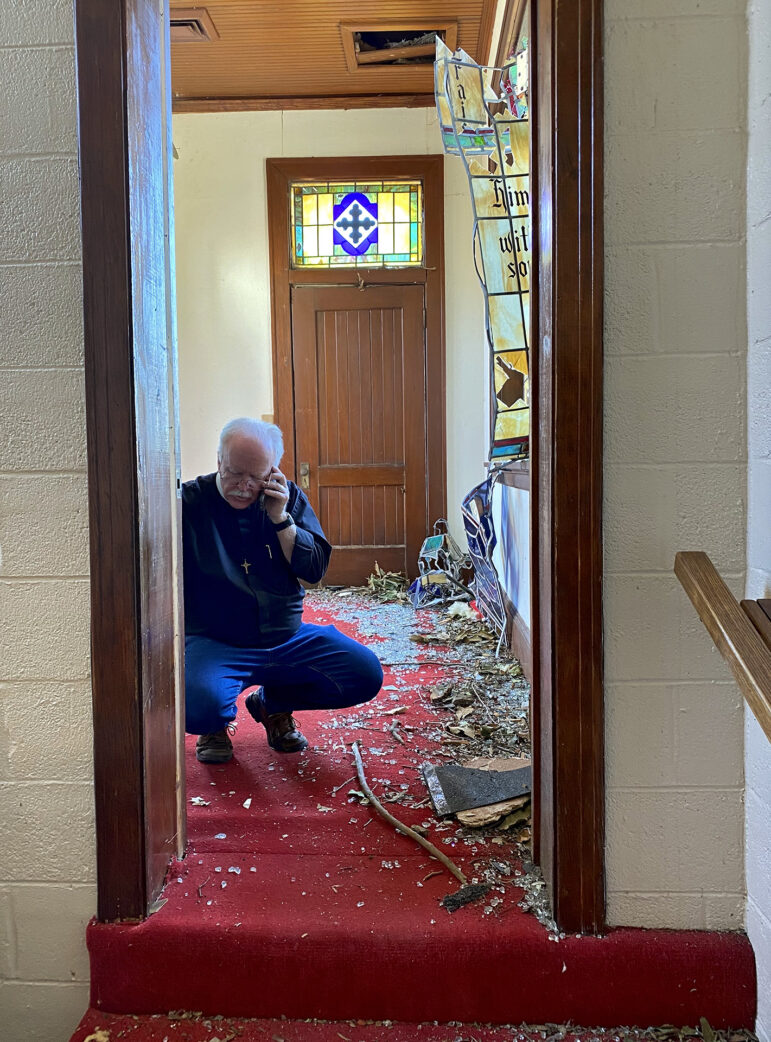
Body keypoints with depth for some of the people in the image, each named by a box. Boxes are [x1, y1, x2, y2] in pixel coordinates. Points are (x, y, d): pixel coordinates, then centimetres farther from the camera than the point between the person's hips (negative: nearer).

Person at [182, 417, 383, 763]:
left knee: (365, 675, -11)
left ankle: (274, 704, 15)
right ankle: (217, 724, 8)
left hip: (287, 637, 4)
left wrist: (280, 518, -14)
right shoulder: (190, 501, -5)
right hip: (214, 644, -4)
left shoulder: (289, 499, 5)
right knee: (196, 707, -35)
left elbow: (315, 569, -2)